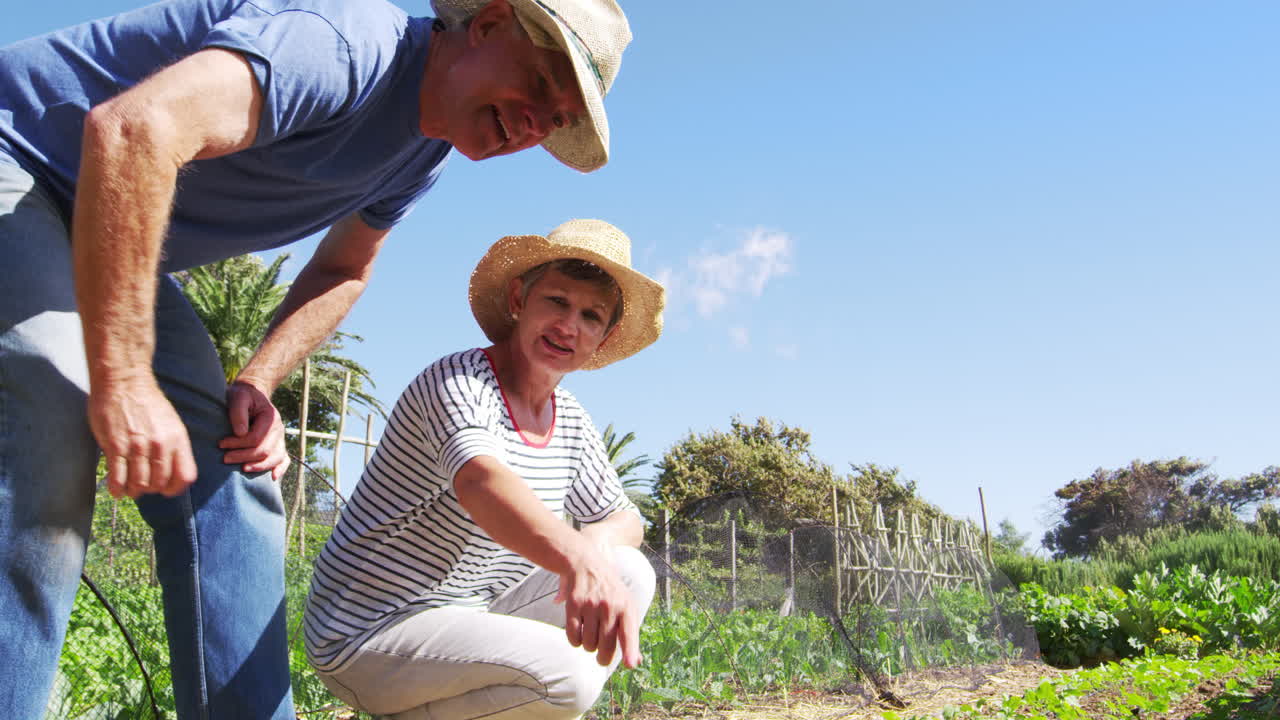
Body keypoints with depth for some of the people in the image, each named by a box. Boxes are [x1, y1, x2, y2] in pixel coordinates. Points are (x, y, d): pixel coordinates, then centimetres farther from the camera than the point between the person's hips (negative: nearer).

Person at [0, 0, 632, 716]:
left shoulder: (424, 151, 2)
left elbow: (341, 271, 14)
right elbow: (134, 128, -41)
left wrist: (258, 385, -4)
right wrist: (123, 383, -40)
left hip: (95, 242, 8)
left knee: (227, 482, -3)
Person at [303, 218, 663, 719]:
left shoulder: (570, 421, 6)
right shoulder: (458, 380, -20)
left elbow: (626, 519, 10)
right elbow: (480, 481, -41)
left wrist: (599, 541, -16)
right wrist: (578, 561, -60)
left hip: (469, 617, 8)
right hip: (368, 634, -8)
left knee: (631, 574, -5)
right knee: (566, 672, -28)